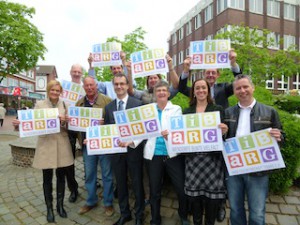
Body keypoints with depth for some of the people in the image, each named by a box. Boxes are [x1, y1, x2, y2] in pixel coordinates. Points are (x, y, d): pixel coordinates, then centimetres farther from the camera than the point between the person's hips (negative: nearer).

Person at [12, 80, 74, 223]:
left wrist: (64, 121, -20)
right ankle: (49, 208, 26)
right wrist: (19, 124, -19)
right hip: (45, 145, -1)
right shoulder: (39, 105, 2)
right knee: (47, 178, 8)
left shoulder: (65, 105, 5)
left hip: (61, 145, 1)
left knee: (61, 176, 11)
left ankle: (60, 205, 30)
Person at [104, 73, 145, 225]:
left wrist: (131, 141, -22)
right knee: (121, 184, 17)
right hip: (116, 150, 4)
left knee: (137, 184, 11)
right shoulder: (108, 107, 7)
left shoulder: (138, 103, -6)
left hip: (134, 150, -3)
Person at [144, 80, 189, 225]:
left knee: (182, 189, 7)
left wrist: (171, 133, -30)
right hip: (153, 155, 1)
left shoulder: (176, 109, 5)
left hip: (173, 154, -1)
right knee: (154, 191, 13)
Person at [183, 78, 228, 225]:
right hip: (193, 158, 2)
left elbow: (223, 130, 3)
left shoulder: (218, 109, 4)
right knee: (194, 195, 9)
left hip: (213, 158, -1)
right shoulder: (187, 111, 9)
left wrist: (224, 131, -19)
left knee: (212, 195, 5)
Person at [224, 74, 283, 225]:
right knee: (235, 211, 18)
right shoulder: (228, 113, 6)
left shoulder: (269, 112, -1)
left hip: (257, 170, -2)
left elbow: (279, 137, 3)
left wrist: (277, 137, -19)